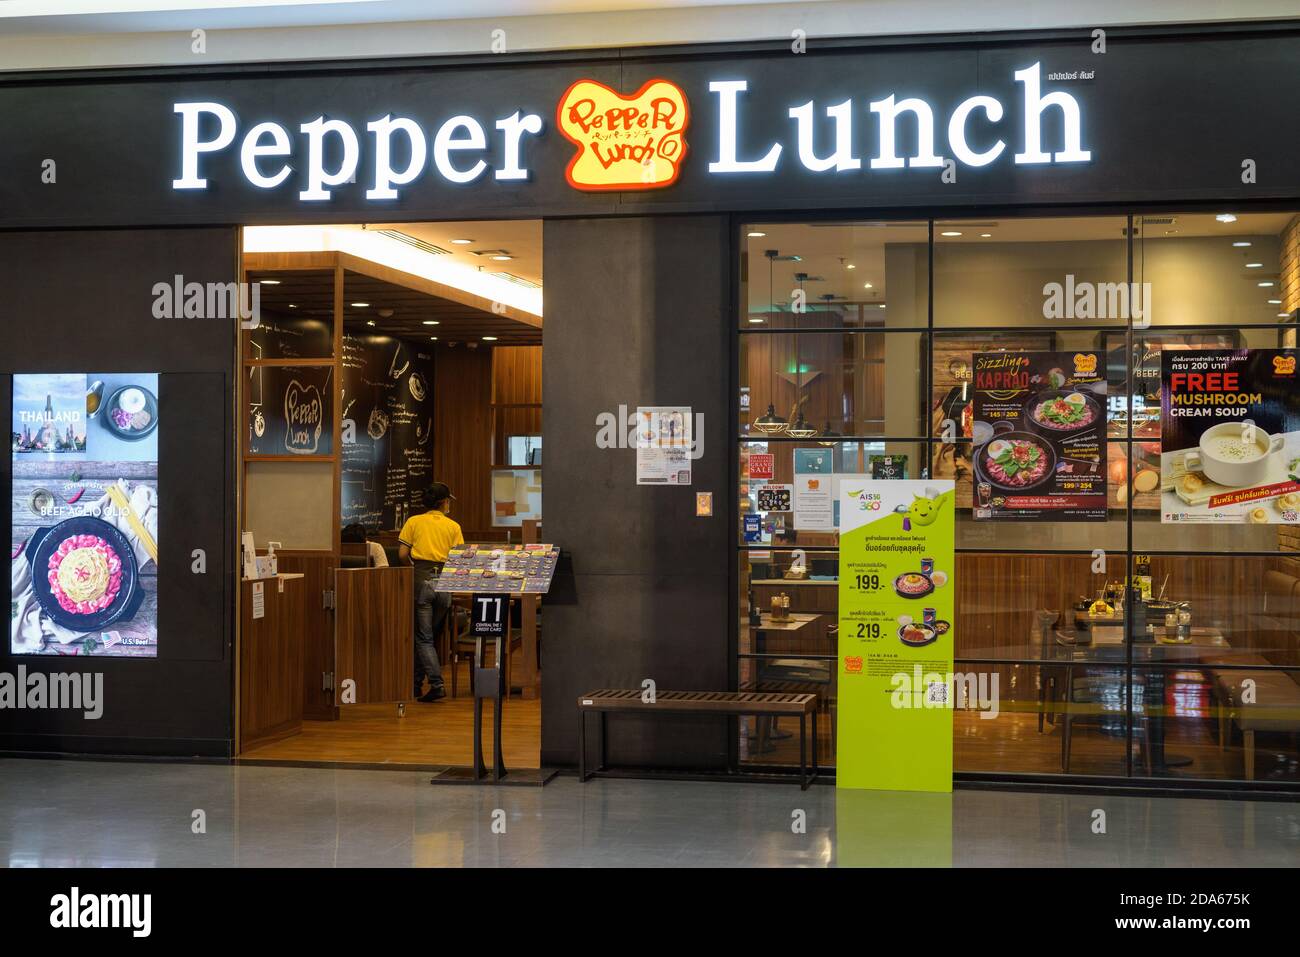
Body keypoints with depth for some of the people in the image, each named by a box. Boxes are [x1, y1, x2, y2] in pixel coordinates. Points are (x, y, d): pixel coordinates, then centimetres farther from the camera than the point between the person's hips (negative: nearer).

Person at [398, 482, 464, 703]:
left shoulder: (414, 522, 7)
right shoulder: (453, 526, 8)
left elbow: (402, 555, 0)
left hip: (421, 579, -1)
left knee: (423, 637, 0)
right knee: (432, 635, 15)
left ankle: (436, 683, -13)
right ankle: (416, 683, 23)